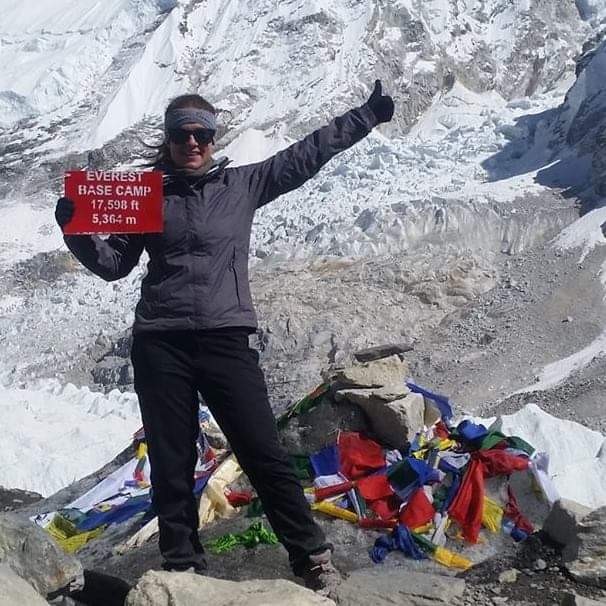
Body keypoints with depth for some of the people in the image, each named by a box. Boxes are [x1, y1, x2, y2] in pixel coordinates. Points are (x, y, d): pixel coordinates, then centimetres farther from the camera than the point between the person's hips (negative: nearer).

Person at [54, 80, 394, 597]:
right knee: (171, 467, 7)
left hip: (226, 339, -1)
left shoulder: (242, 185, 10)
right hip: (159, 345, 1)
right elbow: (114, 263, 14)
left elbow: (306, 156, 14)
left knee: (265, 456, -2)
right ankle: (183, 566, 21)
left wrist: (366, 116, 16)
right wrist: (76, 231, -4)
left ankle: (312, 557, 11)